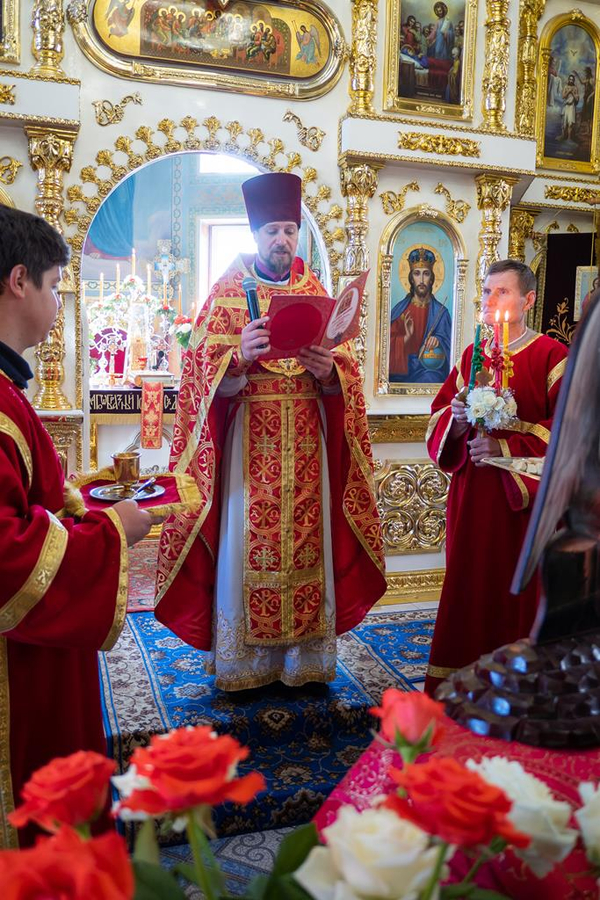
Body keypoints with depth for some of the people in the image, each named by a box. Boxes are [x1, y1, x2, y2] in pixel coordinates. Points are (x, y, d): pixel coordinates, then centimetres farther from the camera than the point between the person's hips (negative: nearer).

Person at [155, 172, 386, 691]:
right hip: (249, 440, -2)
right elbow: (206, 370, -5)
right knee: (246, 542, -1)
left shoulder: (316, 292, 11)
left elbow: (345, 372, 6)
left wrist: (329, 370, -16)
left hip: (306, 443, 2)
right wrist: (238, 357, -25)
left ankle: (305, 657, 18)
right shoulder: (228, 291, 5)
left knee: (306, 541, 4)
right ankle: (243, 661, 13)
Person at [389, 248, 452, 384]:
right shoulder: (400, 309, 5)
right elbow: (389, 343, 1)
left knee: (429, 378, -31)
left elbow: (448, 345, -3)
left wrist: (437, 341, -25)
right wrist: (406, 337, -18)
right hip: (401, 369, 1)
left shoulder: (440, 312, 2)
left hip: (429, 369, -1)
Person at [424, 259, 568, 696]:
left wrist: (505, 447, -18)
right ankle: (462, 673, 22)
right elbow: (441, 411, 13)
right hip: (471, 491, 5)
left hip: (522, 493, -5)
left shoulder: (551, 356, -5)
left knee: (516, 585, 3)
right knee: (468, 580, 8)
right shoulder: (472, 355, 12)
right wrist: (457, 419, -9)